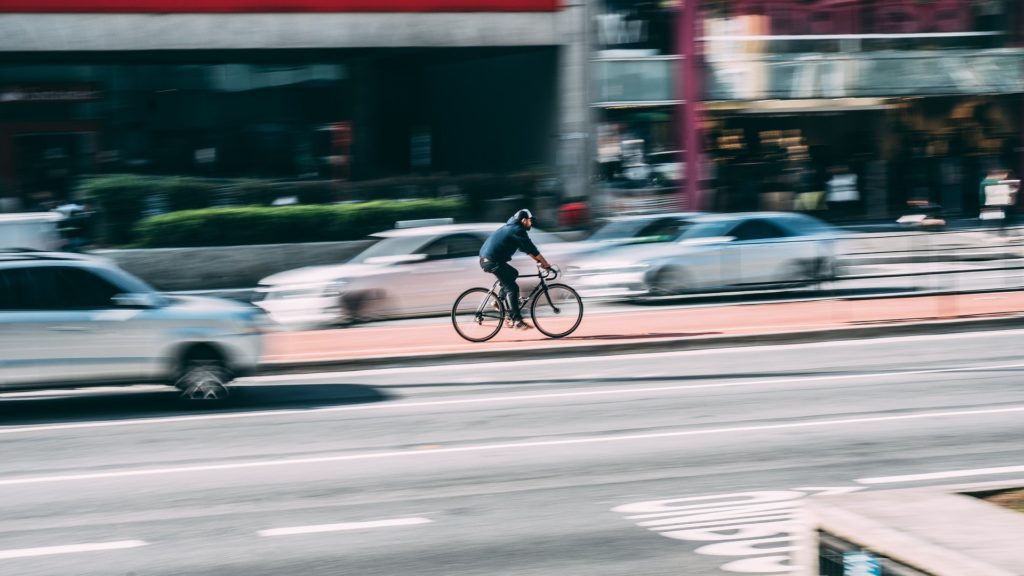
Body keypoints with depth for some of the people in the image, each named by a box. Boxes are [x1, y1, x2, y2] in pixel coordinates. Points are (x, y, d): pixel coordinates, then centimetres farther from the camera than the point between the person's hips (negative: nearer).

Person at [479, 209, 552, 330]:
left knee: (513, 274, 26)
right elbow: (532, 249, -10)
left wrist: (538, 260, 23)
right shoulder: (518, 230, -9)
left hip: (485, 259, 10)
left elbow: (527, 249, 28)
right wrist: (546, 264, -5)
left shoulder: (512, 228, 22)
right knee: (512, 288, -8)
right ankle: (517, 321, -11)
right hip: (492, 261, -10)